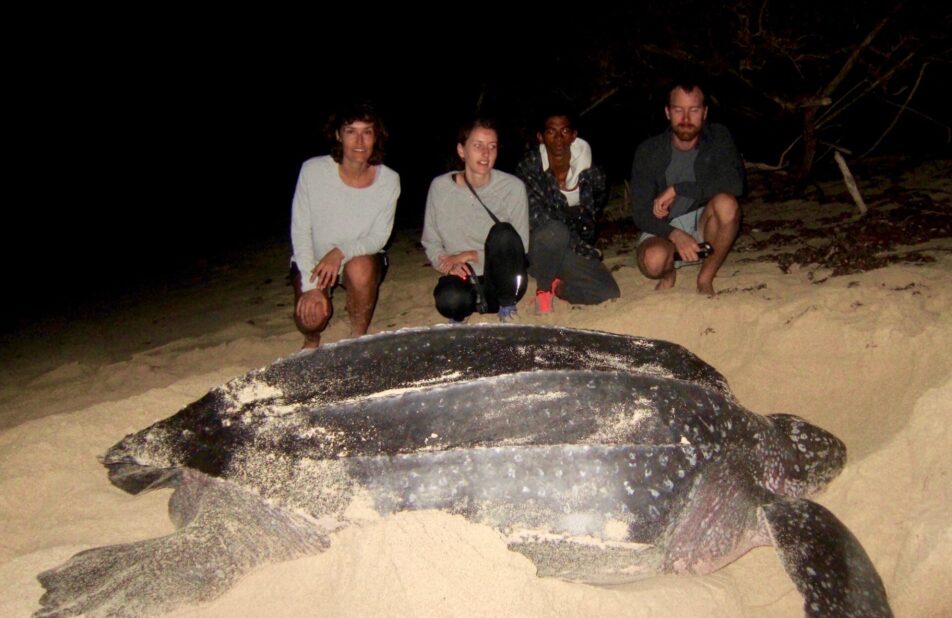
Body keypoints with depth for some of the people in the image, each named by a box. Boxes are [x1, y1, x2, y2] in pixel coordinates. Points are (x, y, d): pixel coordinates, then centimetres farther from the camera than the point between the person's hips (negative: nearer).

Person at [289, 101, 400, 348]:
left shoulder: (388, 180, -15)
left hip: (362, 259, 1)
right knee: (311, 316, -26)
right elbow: (300, 231, -14)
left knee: (360, 269, -35)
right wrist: (310, 286, -22)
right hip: (313, 261, -1)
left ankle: (358, 337, -8)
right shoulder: (313, 170, -19)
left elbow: (378, 237, -11)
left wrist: (341, 252, -30)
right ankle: (312, 341, 14)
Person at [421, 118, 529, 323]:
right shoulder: (440, 187, -2)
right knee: (449, 299, -35)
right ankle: (460, 313, 5)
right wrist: (448, 264, -15)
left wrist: (471, 255, -12)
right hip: (463, 279, 0)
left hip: (501, 282, 0)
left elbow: (519, 247, -5)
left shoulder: (513, 187, -7)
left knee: (503, 233, -29)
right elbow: (430, 243, 6)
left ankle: (507, 306, -6)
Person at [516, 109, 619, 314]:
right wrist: (587, 250, -16)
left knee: (610, 295, -18)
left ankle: (557, 285, 8)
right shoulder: (528, 168, -13)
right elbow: (535, 220, -18)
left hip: (577, 251, 3)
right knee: (555, 231, -38)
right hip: (537, 248, -3)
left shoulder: (591, 172, -4)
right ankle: (543, 288, -10)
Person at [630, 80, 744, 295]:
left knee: (726, 203, -32)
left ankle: (705, 279, -12)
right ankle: (668, 274, 3)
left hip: (704, 227, 2)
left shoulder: (718, 138, -6)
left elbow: (734, 184, -23)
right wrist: (675, 235, -31)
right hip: (663, 230, -1)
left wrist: (677, 189, -25)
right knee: (653, 260, -36)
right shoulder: (649, 151, -8)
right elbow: (640, 213, -13)